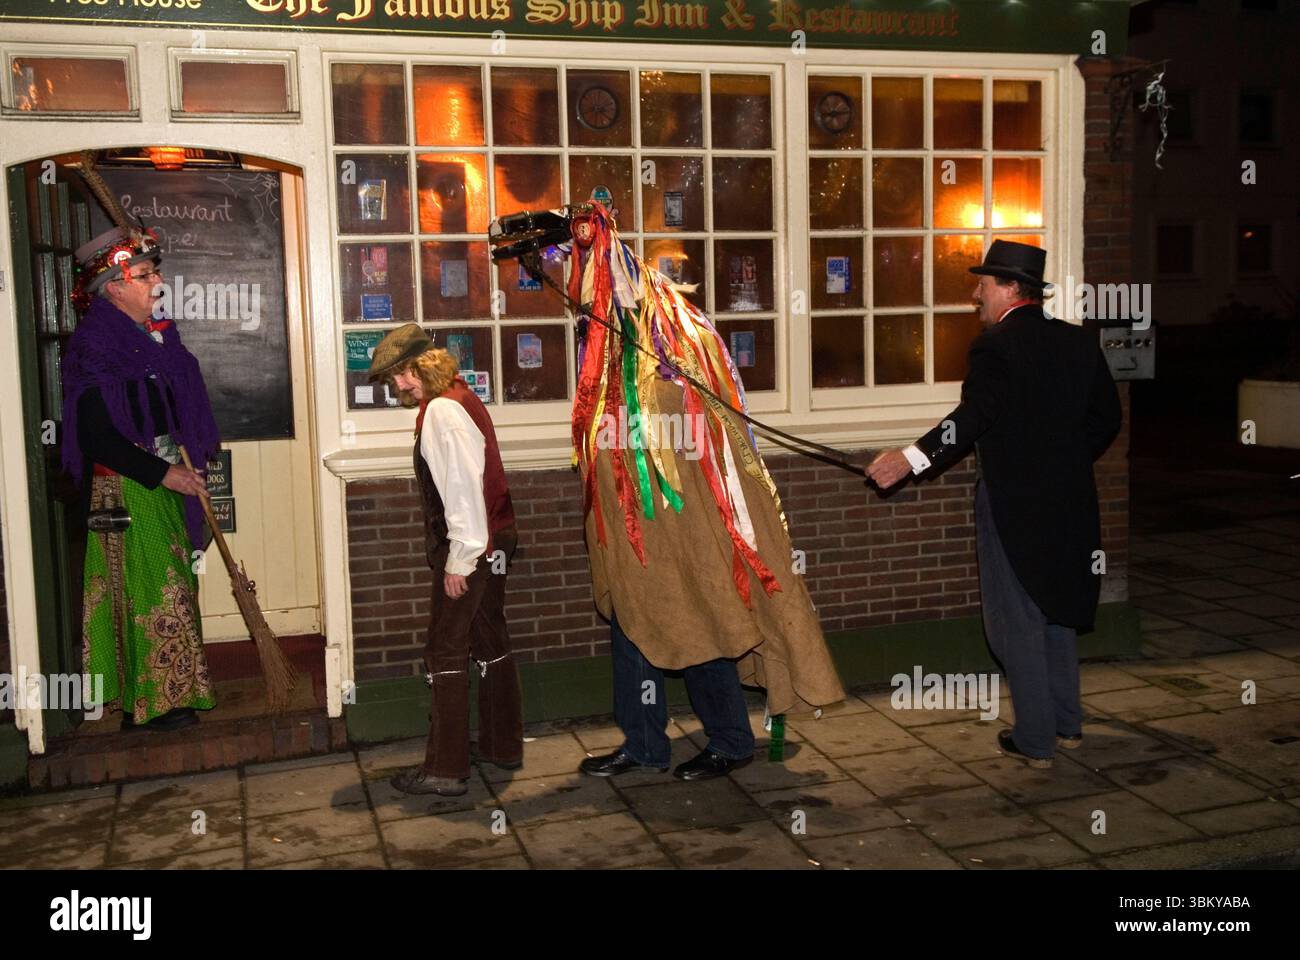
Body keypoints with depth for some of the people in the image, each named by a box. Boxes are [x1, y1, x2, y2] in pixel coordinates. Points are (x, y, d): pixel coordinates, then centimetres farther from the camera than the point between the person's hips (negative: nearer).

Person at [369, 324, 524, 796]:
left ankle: (445, 769, 1)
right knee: (490, 642, 17)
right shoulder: (461, 399, 14)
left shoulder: (441, 410, -15)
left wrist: (459, 559, -20)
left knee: (446, 652, -4)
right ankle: (504, 746, 28)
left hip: (467, 549, -10)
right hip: (493, 542, 10)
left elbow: (462, 486, -21)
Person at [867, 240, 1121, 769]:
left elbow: (973, 417, -29)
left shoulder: (995, 346, -15)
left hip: (1012, 507, -7)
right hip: (1068, 502, 7)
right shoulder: (1077, 340, 7)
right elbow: (1106, 418, 11)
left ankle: (1035, 740, 11)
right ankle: (1067, 722, 31)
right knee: (1056, 611, 21)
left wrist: (910, 459, -38)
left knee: (1017, 624, 4)